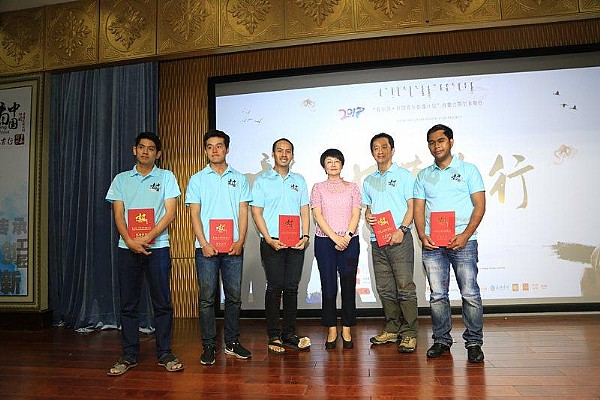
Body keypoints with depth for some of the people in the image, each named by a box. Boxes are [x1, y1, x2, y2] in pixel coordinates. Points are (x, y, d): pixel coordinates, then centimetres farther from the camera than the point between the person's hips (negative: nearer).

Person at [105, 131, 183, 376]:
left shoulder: (166, 177, 6)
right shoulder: (121, 179, 13)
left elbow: (170, 212, -2)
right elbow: (118, 214, 6)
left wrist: (147, 237, -13)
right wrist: (130, 241, -11)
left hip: (157, 247, -2)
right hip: (127, 248, 2)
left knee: (162, 303, 1)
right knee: (128, 304, 6)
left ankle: (164, 353, 12)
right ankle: (129, 355, 18)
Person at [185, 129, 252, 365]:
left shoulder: (239, 179, 11)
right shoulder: (197, 179, 8)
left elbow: (243, 212, 6)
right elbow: (194, 214, 2)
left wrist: (240, 241, -7)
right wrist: (204, 243, -10)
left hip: (233, 248, 2)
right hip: (207, 247, -1)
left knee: (234, 296, 7)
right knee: (207, 297, 2)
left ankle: (232, 342, 20)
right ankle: (208, 345, 13)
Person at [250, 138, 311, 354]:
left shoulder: (299, 180, 14)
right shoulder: (262, 180, 4)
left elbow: (304, 210, 12)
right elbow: (256, 212, -2)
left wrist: (305, 236, -2)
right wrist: (269, 239, -11)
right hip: (272, 243, -3)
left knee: (292, 288, 7)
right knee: (274, 288, -1)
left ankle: (289, 333, 18)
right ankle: (274, 336, 9)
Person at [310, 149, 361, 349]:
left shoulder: (352, 187, 10)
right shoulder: (318, 188, 8)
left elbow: (356, 215, 3)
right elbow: (318, 215, -2)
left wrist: (347, 236, -12)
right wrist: (335, 237, -12)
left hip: (349, 241, 1)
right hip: (324, 240, 0)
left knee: (348, 284, 1)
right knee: (328, 285, 2)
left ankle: (346, 329, 12)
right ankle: (332, 329, 13)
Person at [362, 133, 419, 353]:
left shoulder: (404, 175, 3)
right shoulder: (369, 181, 19)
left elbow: (412, 206, -3)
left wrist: (401, 230, -16)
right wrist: (368, 217, -1)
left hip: (399, 239, -5)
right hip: (377, 240, 6)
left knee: (405, 287, -6)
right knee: (385, 288, 10)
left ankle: (409, 333, 2)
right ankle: (392, 329, 21)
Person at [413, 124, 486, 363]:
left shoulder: (468, 170, 7)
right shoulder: (423, 176, 15)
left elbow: (480, 206, 0)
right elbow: (418, 209, 11)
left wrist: (465, 235, -13)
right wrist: (422, 236, -6)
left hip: (463, 242, -2)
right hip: (432, 244, 3)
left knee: (470, 294, -2)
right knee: (437, 295, 7)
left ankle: (474, 342, 12)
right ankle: (441, 340, 19)